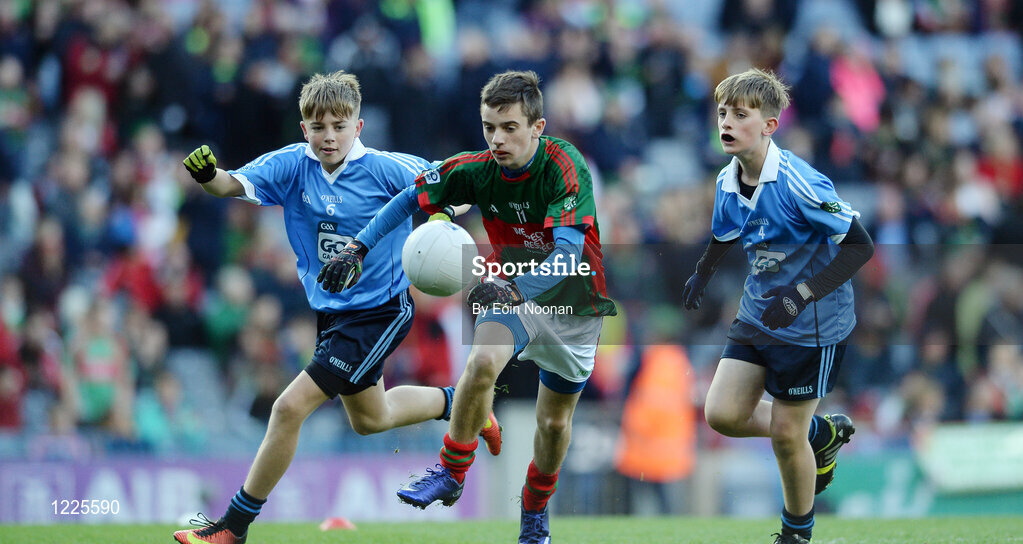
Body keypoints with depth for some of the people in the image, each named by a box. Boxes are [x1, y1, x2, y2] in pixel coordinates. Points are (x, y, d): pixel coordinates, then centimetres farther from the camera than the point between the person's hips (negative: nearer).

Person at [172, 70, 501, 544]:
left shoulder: (385, 170, -18)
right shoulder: (291, 166, -9)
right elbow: (235, 184, -24)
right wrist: (208, 175, -46)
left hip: (381, 313, -6)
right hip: (331, 310, 6)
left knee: (290, 407, -16)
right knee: (369, 419, 28)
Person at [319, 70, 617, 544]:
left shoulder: (565, 167, -30)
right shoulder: (478, 169, -16)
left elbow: (568, 251, -40)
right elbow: (410, 199, -2)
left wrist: (517, 289, -55)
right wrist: (357, 248, -13)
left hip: (574, 304, -2)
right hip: (513, 290, 2)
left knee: (555, 422, 8)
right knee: (481, 364, -28)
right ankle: (451, 475, -11)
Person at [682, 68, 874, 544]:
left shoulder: (797, 183, -24)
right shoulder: (727, 182, -1)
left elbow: (860, 246, -22)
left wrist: (802, 295, -28)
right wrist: (701, 273, 5)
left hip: (811, 326, -7)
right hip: (757, 317, 7)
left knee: (786, 435, 0)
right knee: (722, 414, -2)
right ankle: (822, 434, 23)